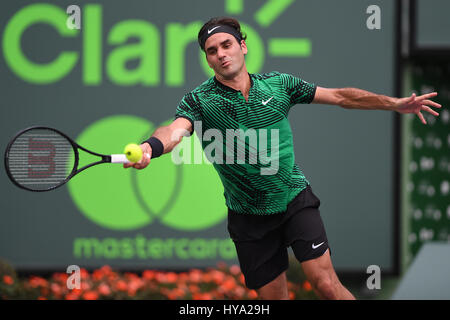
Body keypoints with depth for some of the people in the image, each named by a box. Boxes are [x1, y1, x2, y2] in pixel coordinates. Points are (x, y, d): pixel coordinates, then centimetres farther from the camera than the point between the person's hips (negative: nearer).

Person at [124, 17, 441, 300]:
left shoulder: (278, 84, 0)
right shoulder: (199, 100, -8)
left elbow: (339, 96, 8)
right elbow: (176, 130, -29)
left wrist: (396, 103, 5)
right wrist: (149, 147, -52)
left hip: (295, 199, 0)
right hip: (249, 216, 0)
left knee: (325, 283, -13)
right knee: (273, 295, 3)